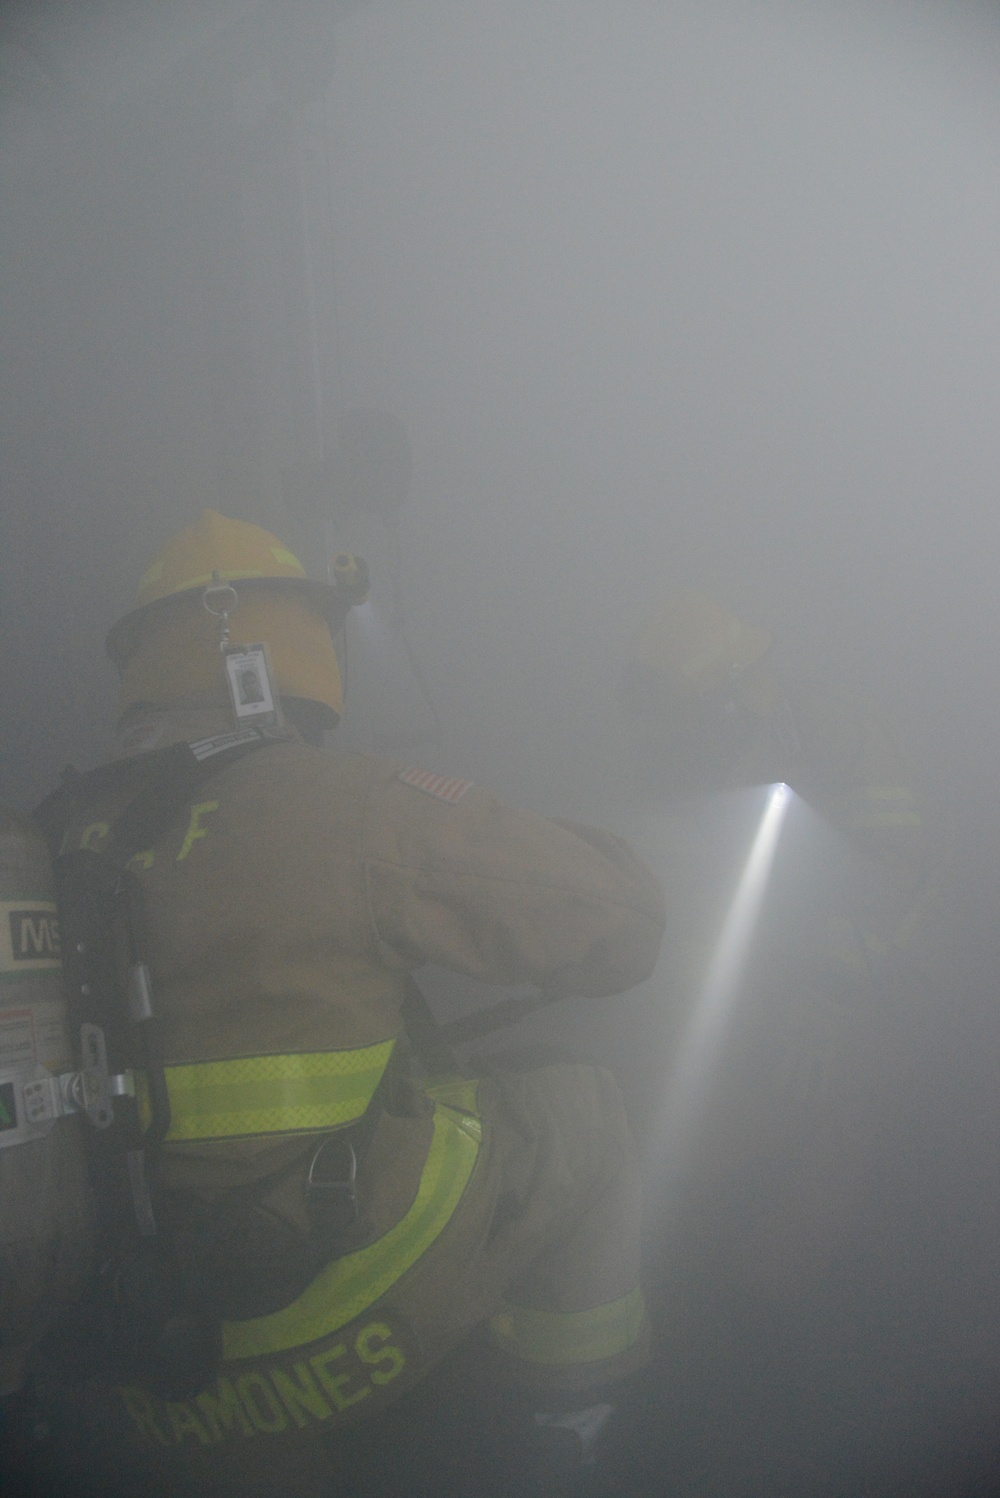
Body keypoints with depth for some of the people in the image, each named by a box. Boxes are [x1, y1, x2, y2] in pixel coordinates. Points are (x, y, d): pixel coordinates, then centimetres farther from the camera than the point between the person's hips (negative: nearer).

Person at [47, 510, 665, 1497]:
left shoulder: (63, 844, 0)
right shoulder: (352, 807, -16)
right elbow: (619, 921, -8)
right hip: (354, 1322, -5)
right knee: (578, 1107, 14)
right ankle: (576, 1405, 31)